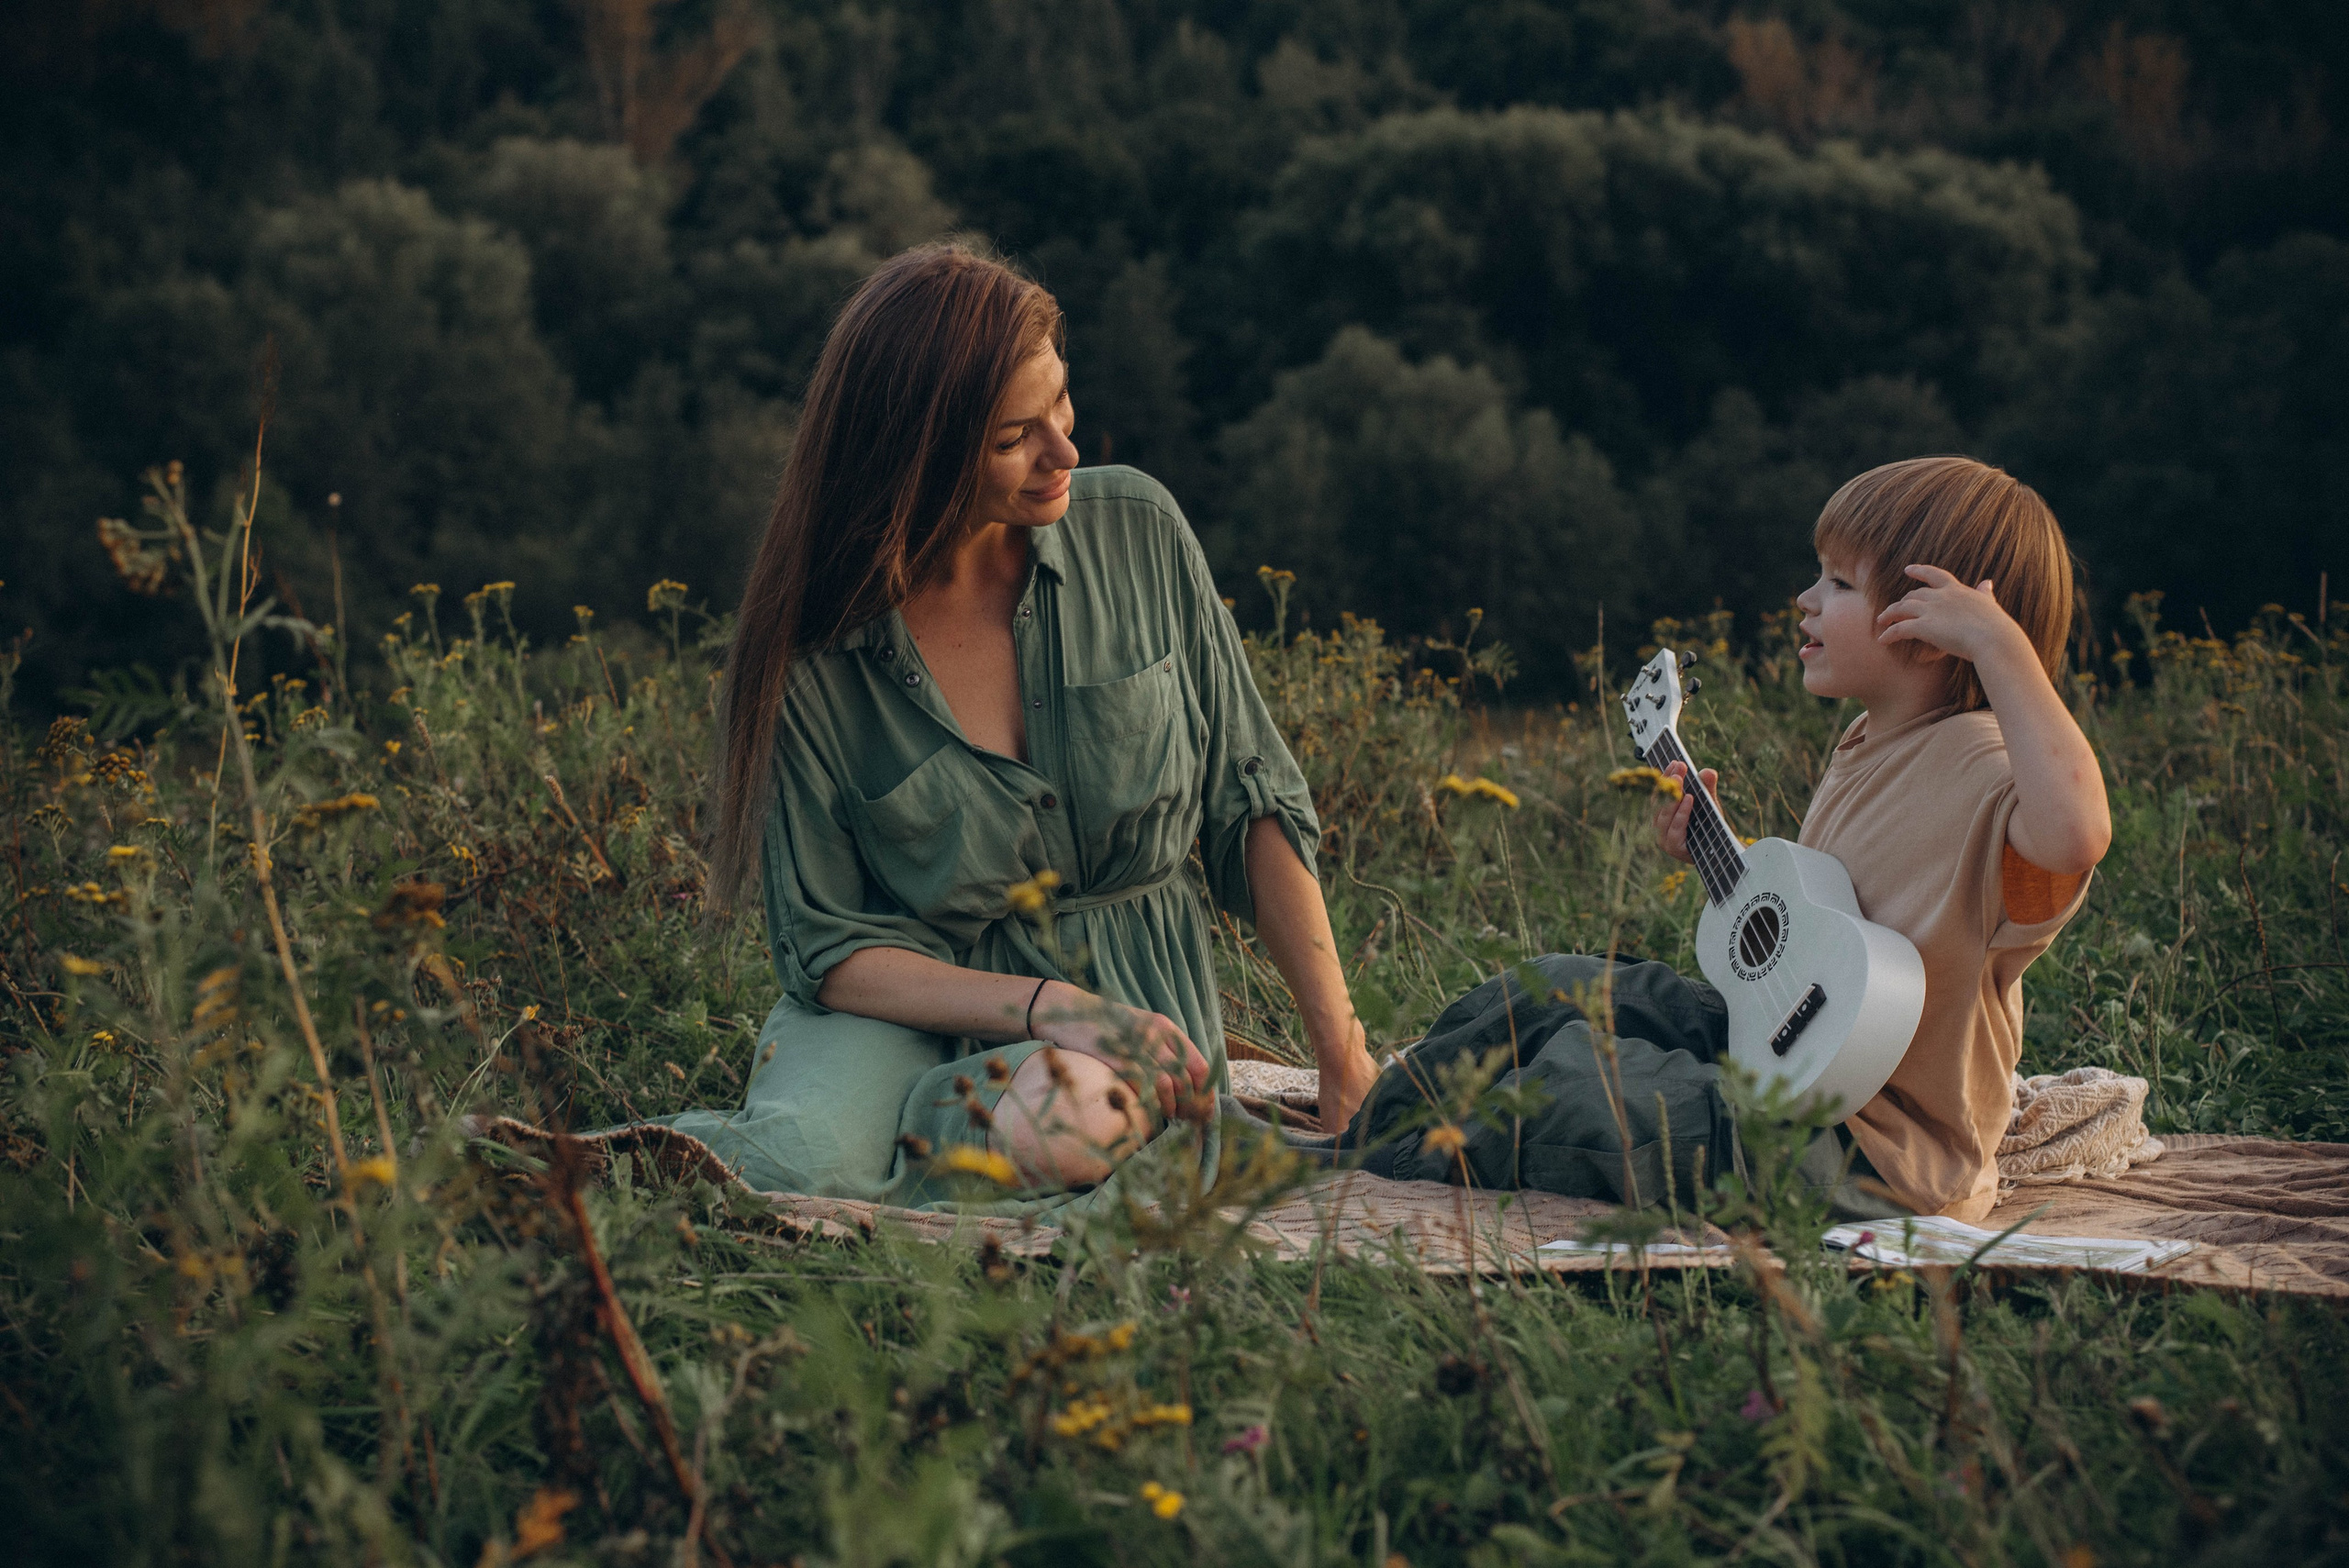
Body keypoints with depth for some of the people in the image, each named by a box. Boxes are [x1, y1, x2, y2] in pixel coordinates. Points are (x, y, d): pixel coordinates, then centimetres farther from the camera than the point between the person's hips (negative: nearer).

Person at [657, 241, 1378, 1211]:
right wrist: (1046, 1008, -24)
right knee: (806, 1157, -37)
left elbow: (1250, 805, 3)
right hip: (918, 1001, -2)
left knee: (1066, 1127, -36)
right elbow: (828, 946, -9)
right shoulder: (814, 658, -12)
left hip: (1137, 998, 2)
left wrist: (1341, 1047, -4)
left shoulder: (1139, 532, -5)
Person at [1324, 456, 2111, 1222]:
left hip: (1870, 1151, -9)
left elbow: (2072, 833, -48)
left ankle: (1403, 1158, 15)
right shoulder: (1866, 746, 8)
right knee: (1547, 992, 11)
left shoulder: (1978, 768, -22)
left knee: (1571, 1082, -12)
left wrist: (2002, 645, -41)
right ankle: (1371, 1130, 26)